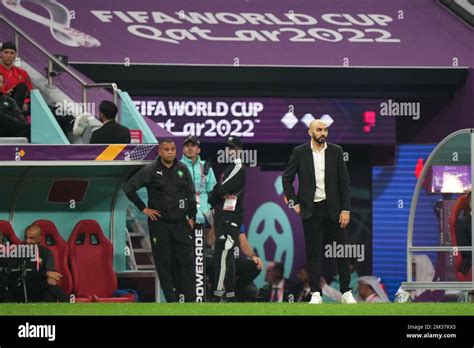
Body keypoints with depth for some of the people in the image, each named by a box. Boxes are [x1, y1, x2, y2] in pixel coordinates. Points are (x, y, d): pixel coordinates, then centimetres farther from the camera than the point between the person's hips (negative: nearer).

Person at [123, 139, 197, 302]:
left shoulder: (182, 169, 7)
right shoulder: (150, 170, -3)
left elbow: (191, 195, 12)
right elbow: (129, 188, -3)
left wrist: (191, 217, 5)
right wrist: (143, 208, -4)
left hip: (181, 223, 2)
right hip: (159, 223, -2)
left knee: (187, 261, -2)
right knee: (164, 264, 0)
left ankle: (191, 300, -1)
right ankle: (171, 300, 5)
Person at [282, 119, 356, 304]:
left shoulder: (336, 151, 0)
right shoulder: (299, 152, -1)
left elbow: (344, 182, 0)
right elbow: (287, 178, 6)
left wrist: (346, 209, -5)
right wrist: (294, 203, -1)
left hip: (333, 208, 1)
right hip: (311, 209, -1)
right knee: (313, 252, 2)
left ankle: (346, 292, 11)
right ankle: (315, 293, 5)